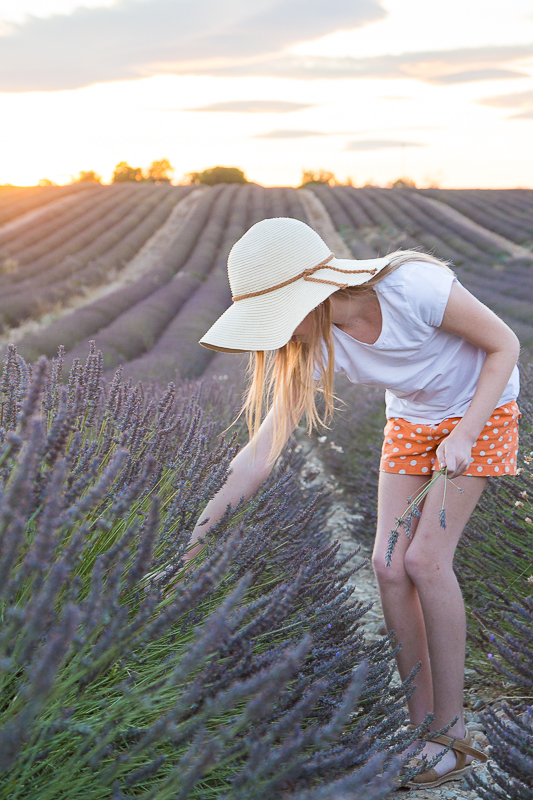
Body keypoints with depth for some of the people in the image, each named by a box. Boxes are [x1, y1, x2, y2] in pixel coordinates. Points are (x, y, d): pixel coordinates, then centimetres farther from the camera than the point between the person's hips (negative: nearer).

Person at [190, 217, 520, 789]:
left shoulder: (413, 287, -36)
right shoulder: (314, 345, -21)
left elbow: (504, 345, -18)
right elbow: (260, 455, -18)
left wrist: (463, 436, -26)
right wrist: (192, 544, -20)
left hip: (482, 407, -4)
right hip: (410, 422, 5)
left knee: (425, 558, -14)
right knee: (389, 564, -6)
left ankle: (453, 734, 2)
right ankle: (422, 728, 9)